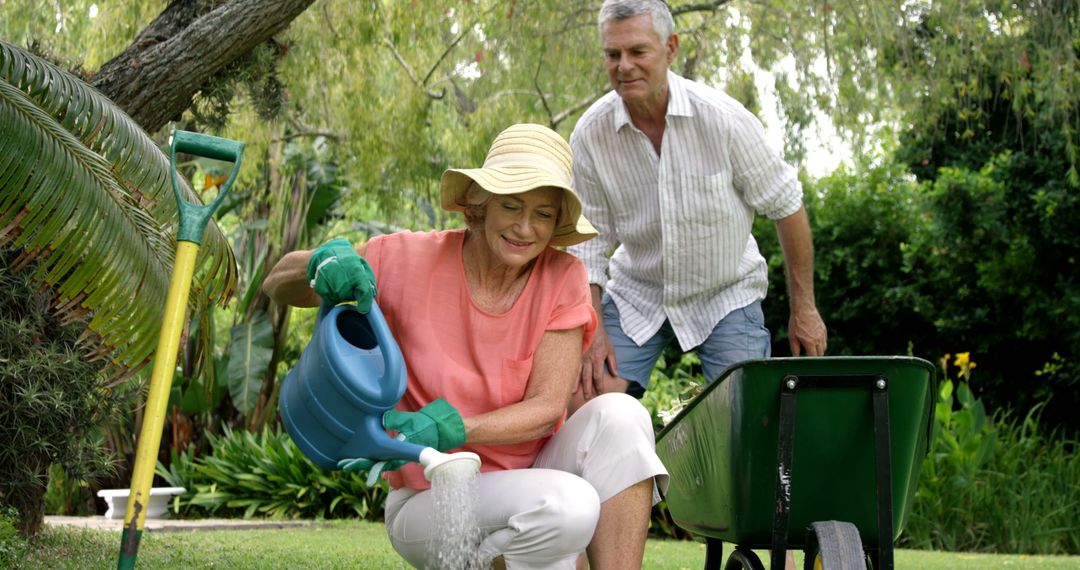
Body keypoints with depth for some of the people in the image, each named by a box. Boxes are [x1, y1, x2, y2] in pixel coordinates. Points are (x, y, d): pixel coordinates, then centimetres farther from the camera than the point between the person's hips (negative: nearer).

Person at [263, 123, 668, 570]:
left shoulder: (563, 278, -7)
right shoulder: (414, 260, -10)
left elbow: (547, 408, -13)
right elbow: (277, 286, -4)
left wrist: (447, 429, -30)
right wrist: (326, 262, -28)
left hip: (527, 476, 3)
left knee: (619, 414, -25)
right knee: (567, 504, -32)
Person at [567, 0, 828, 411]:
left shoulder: (723, 118, -21)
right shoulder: (589, 135, -14)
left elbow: (786, 206, -9)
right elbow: (587, 241, -5)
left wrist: (803, 308, -5)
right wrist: (593, 331, -12)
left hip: (725, 295, -2)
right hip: (634, 293, 2)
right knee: (587, 400, -11)